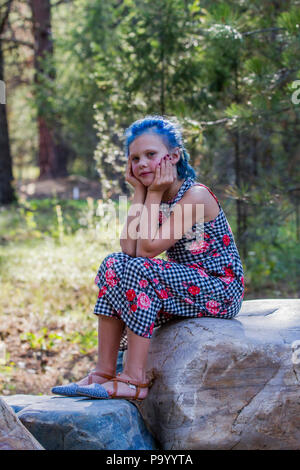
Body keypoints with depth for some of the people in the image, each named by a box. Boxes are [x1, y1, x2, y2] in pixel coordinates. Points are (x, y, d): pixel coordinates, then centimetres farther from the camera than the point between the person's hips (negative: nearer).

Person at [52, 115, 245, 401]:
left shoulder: (195, 196, -17)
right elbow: (129, 248, -9)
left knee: (137, 270, -26)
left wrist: (154, 194, -15)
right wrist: (139, 191, -7)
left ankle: (134, 380, -22)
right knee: (113, 264, -9)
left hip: (221, 292, -8)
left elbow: (147, 248, -23)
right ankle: (104, 372, -10)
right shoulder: (154, 197, 7)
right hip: (185, 284, 8)